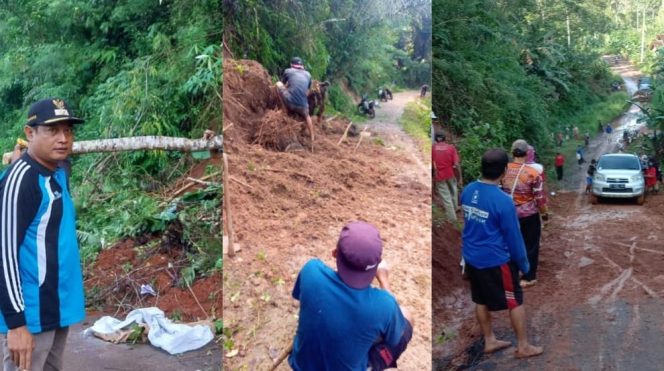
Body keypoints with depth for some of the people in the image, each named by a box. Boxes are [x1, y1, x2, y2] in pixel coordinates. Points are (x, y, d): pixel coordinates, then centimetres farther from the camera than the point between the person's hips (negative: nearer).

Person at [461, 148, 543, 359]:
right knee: (515, 302, 10)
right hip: (496, 260, -7)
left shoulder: (468, 191, -4)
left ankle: (489, 341, 33)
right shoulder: (503, 200, -23)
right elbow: (513, 237, -15)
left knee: (481, 301, 19)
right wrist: (524, 264, -3)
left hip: (471, 257, 7)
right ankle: (523, 346, 21)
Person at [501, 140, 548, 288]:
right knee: (530, 246, 10)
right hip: (529, 215, -4)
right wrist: (545, 213, 4)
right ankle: (528, 277, 17)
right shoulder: (533, 173, -18)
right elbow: (540, 197, -12)